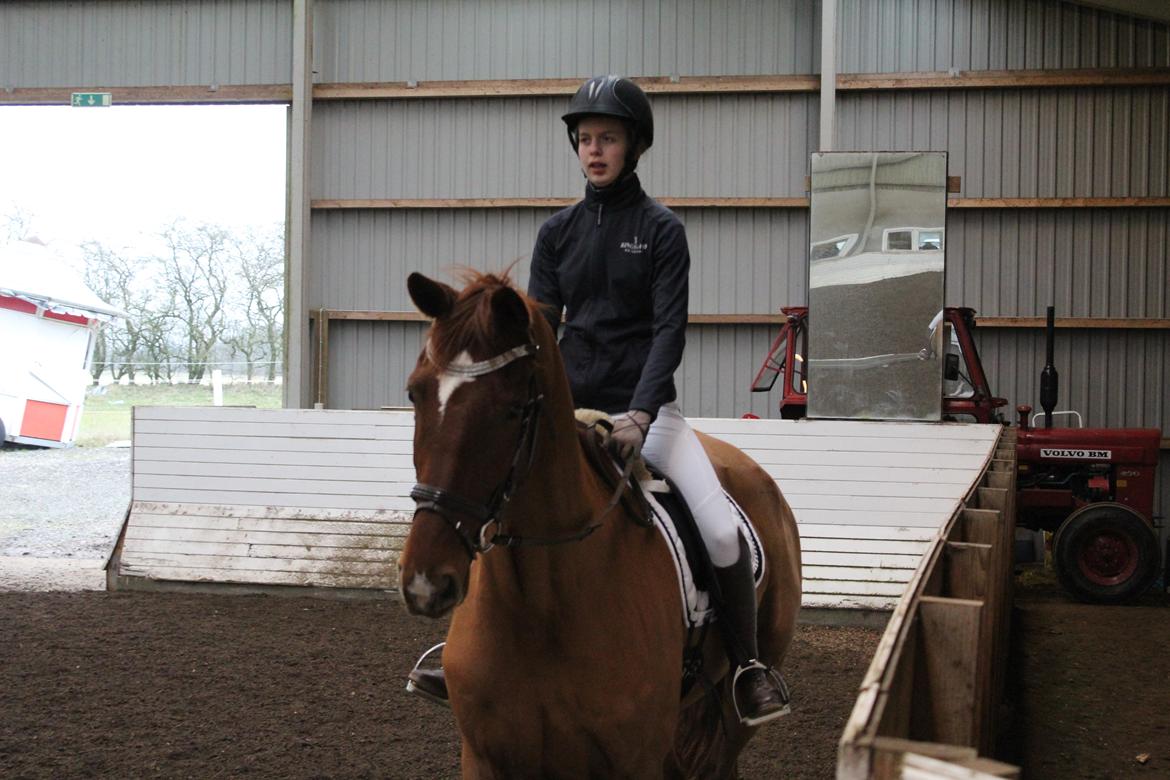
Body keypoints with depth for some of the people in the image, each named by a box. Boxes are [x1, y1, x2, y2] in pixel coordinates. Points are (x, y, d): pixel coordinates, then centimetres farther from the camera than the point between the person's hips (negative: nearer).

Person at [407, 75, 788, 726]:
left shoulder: (662, 230, -2)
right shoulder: (559, 231, 8)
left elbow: (669, 330, -11)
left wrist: (639, 414, -24)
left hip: (647, 406, -4)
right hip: (571, 406, 4)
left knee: (722, 530, -21)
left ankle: (749, 666, -2)